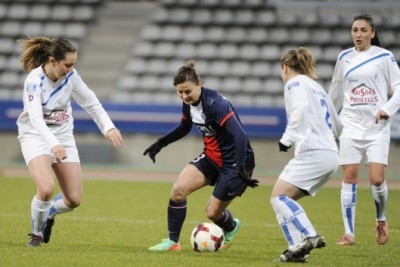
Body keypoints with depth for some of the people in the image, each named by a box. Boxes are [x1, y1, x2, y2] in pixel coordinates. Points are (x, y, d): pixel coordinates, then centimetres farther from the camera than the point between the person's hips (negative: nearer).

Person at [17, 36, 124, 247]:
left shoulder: (70, 76, -8)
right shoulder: (34, 81, -23)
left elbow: (91, 103, 4)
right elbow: (35, 117, -35)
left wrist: (108, 127, -9)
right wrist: (53, 144, -50)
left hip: (63, 135, 5)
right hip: (36, 136, -5)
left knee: (74, 199, -3)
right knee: (46, 190, -28)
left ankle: (49, 214, 31)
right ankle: (36, 233, 0)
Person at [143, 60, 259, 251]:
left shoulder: (215, 104, -29)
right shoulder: (188, 103, -3)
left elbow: (240, 136, -35)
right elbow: (184, 128, 19)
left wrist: (241, 170, -41)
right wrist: (161, 143, 9)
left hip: (235, 161, -7)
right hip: (211, 157, 7)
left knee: (212, 212, -1)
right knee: (178, 190, -11)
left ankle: (231, 228, 36)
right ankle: (172, 241, 3)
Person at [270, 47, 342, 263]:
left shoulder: (295, 83, 1)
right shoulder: (316, 87, 26)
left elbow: (301, 108, -21)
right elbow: (337, 126, 30)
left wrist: (288, 137, -18)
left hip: (313, 153, -9)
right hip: (330, 155, 9)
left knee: (279, 196, -13)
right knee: (285, 200, 9)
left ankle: (309, 237, -26)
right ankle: (298, 249, -2)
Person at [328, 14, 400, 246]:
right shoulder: (344, 58, 8)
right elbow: (336, 93, 20)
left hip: (377, 126, -3)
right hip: (351, 124, 3)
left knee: (377, 179, -11)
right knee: (349, 178, -3)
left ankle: (381, 220, 17)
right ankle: (349, 233, 1)